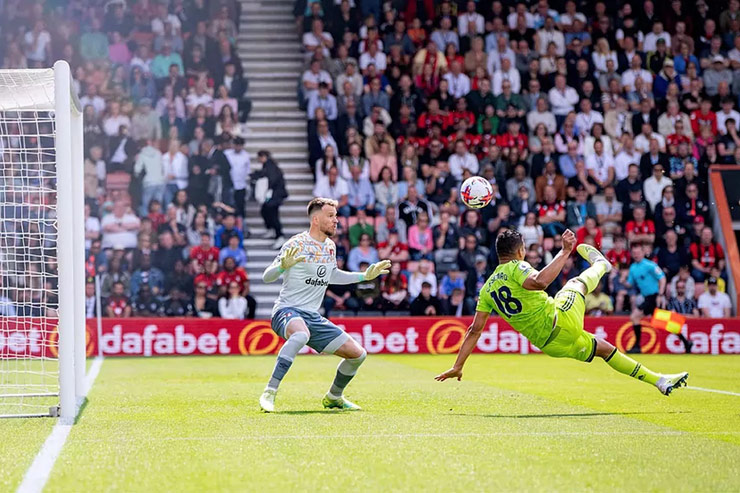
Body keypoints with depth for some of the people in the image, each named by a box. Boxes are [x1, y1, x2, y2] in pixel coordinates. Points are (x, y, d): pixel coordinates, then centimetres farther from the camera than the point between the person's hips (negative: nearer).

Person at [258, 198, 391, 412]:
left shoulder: (330, 246, 11)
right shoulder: (297, 244, -12)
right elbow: (266, 277, -14)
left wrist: (365, 276, 26)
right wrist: (283, 266, -35)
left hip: (313, 317, 8)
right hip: (287, 311, -8)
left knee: (358, 354, 5)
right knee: (301, 334, -43)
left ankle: (333, 397, 30)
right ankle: (269, 393, -38)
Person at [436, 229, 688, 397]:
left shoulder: (487, 289, 8)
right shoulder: (516, 268, -12)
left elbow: (475, 330, 5)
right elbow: (539, 282, -35)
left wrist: (457, 367, 7)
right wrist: (565, 252, -32)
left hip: (549, 344, 7)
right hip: (561, 320, -7)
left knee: (605, 349, 20)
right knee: (576, 283, 22)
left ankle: (660, 381, 26)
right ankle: (599, 265, 58)